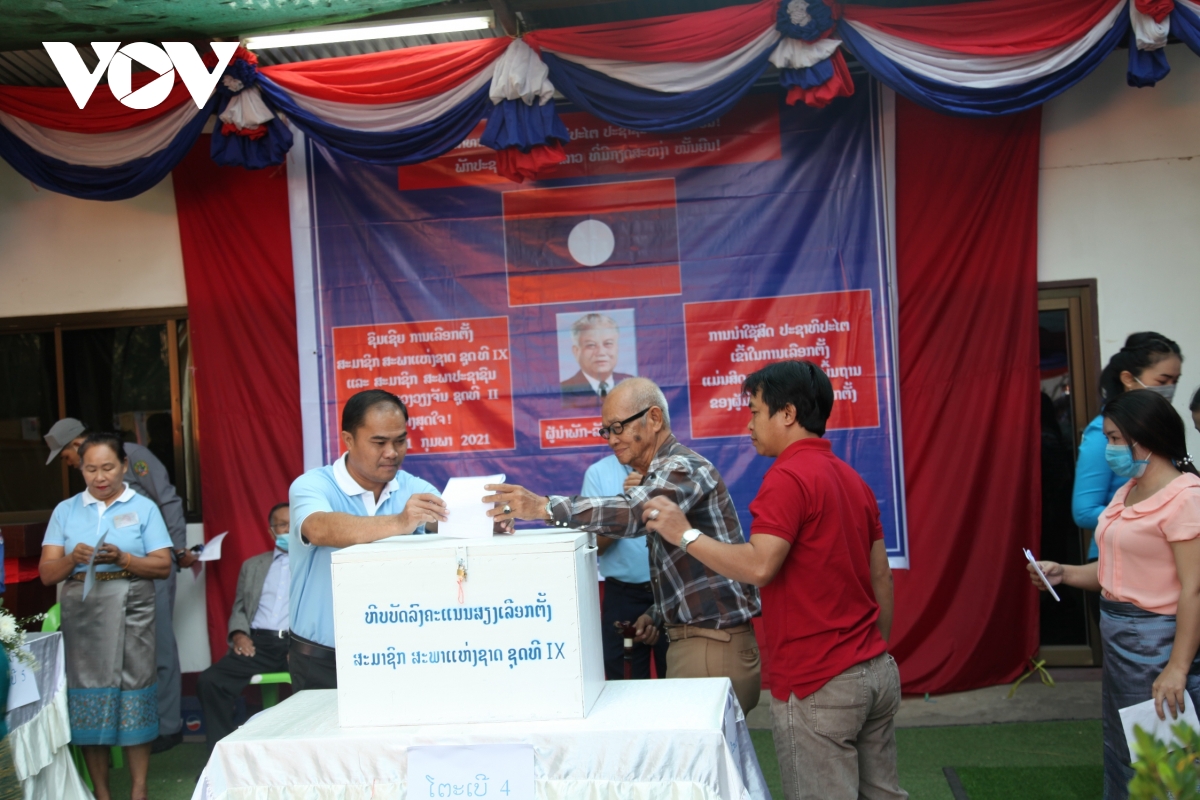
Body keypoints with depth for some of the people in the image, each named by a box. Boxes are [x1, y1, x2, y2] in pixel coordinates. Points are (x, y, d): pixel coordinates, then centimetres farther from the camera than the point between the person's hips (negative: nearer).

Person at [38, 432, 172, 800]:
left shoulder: (144, 508, 4)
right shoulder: (65, 511, 10)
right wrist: (73, 558, -14)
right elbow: (47, 573, 6)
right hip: (80, 610, 2)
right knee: (88, 690, 2)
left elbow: (163, 565, -1)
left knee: (133, 689, -3)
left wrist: (121, 558, -16)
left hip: (130, 608, -2)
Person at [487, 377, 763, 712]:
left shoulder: (682, 468, -13)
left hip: (714, 645, -9)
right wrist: (657, 615, 9)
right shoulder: (663, 472, 19)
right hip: (694, 639, 9)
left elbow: (634, 513, -33)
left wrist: (545, 507, -41)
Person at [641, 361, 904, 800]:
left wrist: (684, 533, -16)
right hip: (878, 672, 9)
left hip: (818, 685, -9)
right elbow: (881, 575, 15)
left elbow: (758, 567, -25)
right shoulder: (852, 478, 12)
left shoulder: (787, 477, -15)